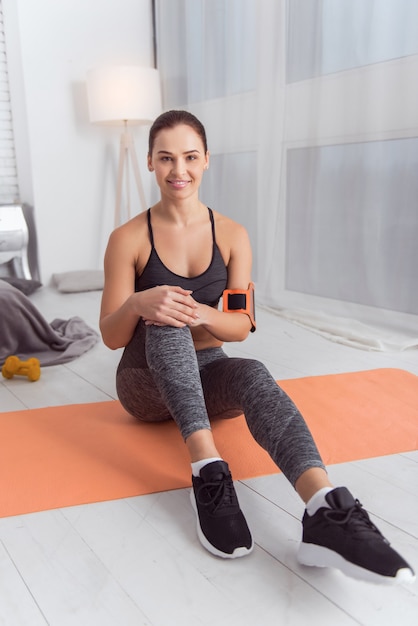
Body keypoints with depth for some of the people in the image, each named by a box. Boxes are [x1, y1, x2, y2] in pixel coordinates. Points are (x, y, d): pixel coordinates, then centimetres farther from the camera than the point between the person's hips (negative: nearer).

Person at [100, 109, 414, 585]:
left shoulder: (232, 235, 0)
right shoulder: (129, 238, -7)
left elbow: (242, 325, -2)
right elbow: (111, 336, -7)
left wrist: (202, 315, -26)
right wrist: (137, 303, -31)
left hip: (206, 373, 1)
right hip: (147, 380, -1)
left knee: (253, 373, -34)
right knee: (165, 318, -33)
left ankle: (328, 513, -58)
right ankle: (208, 468, -44)